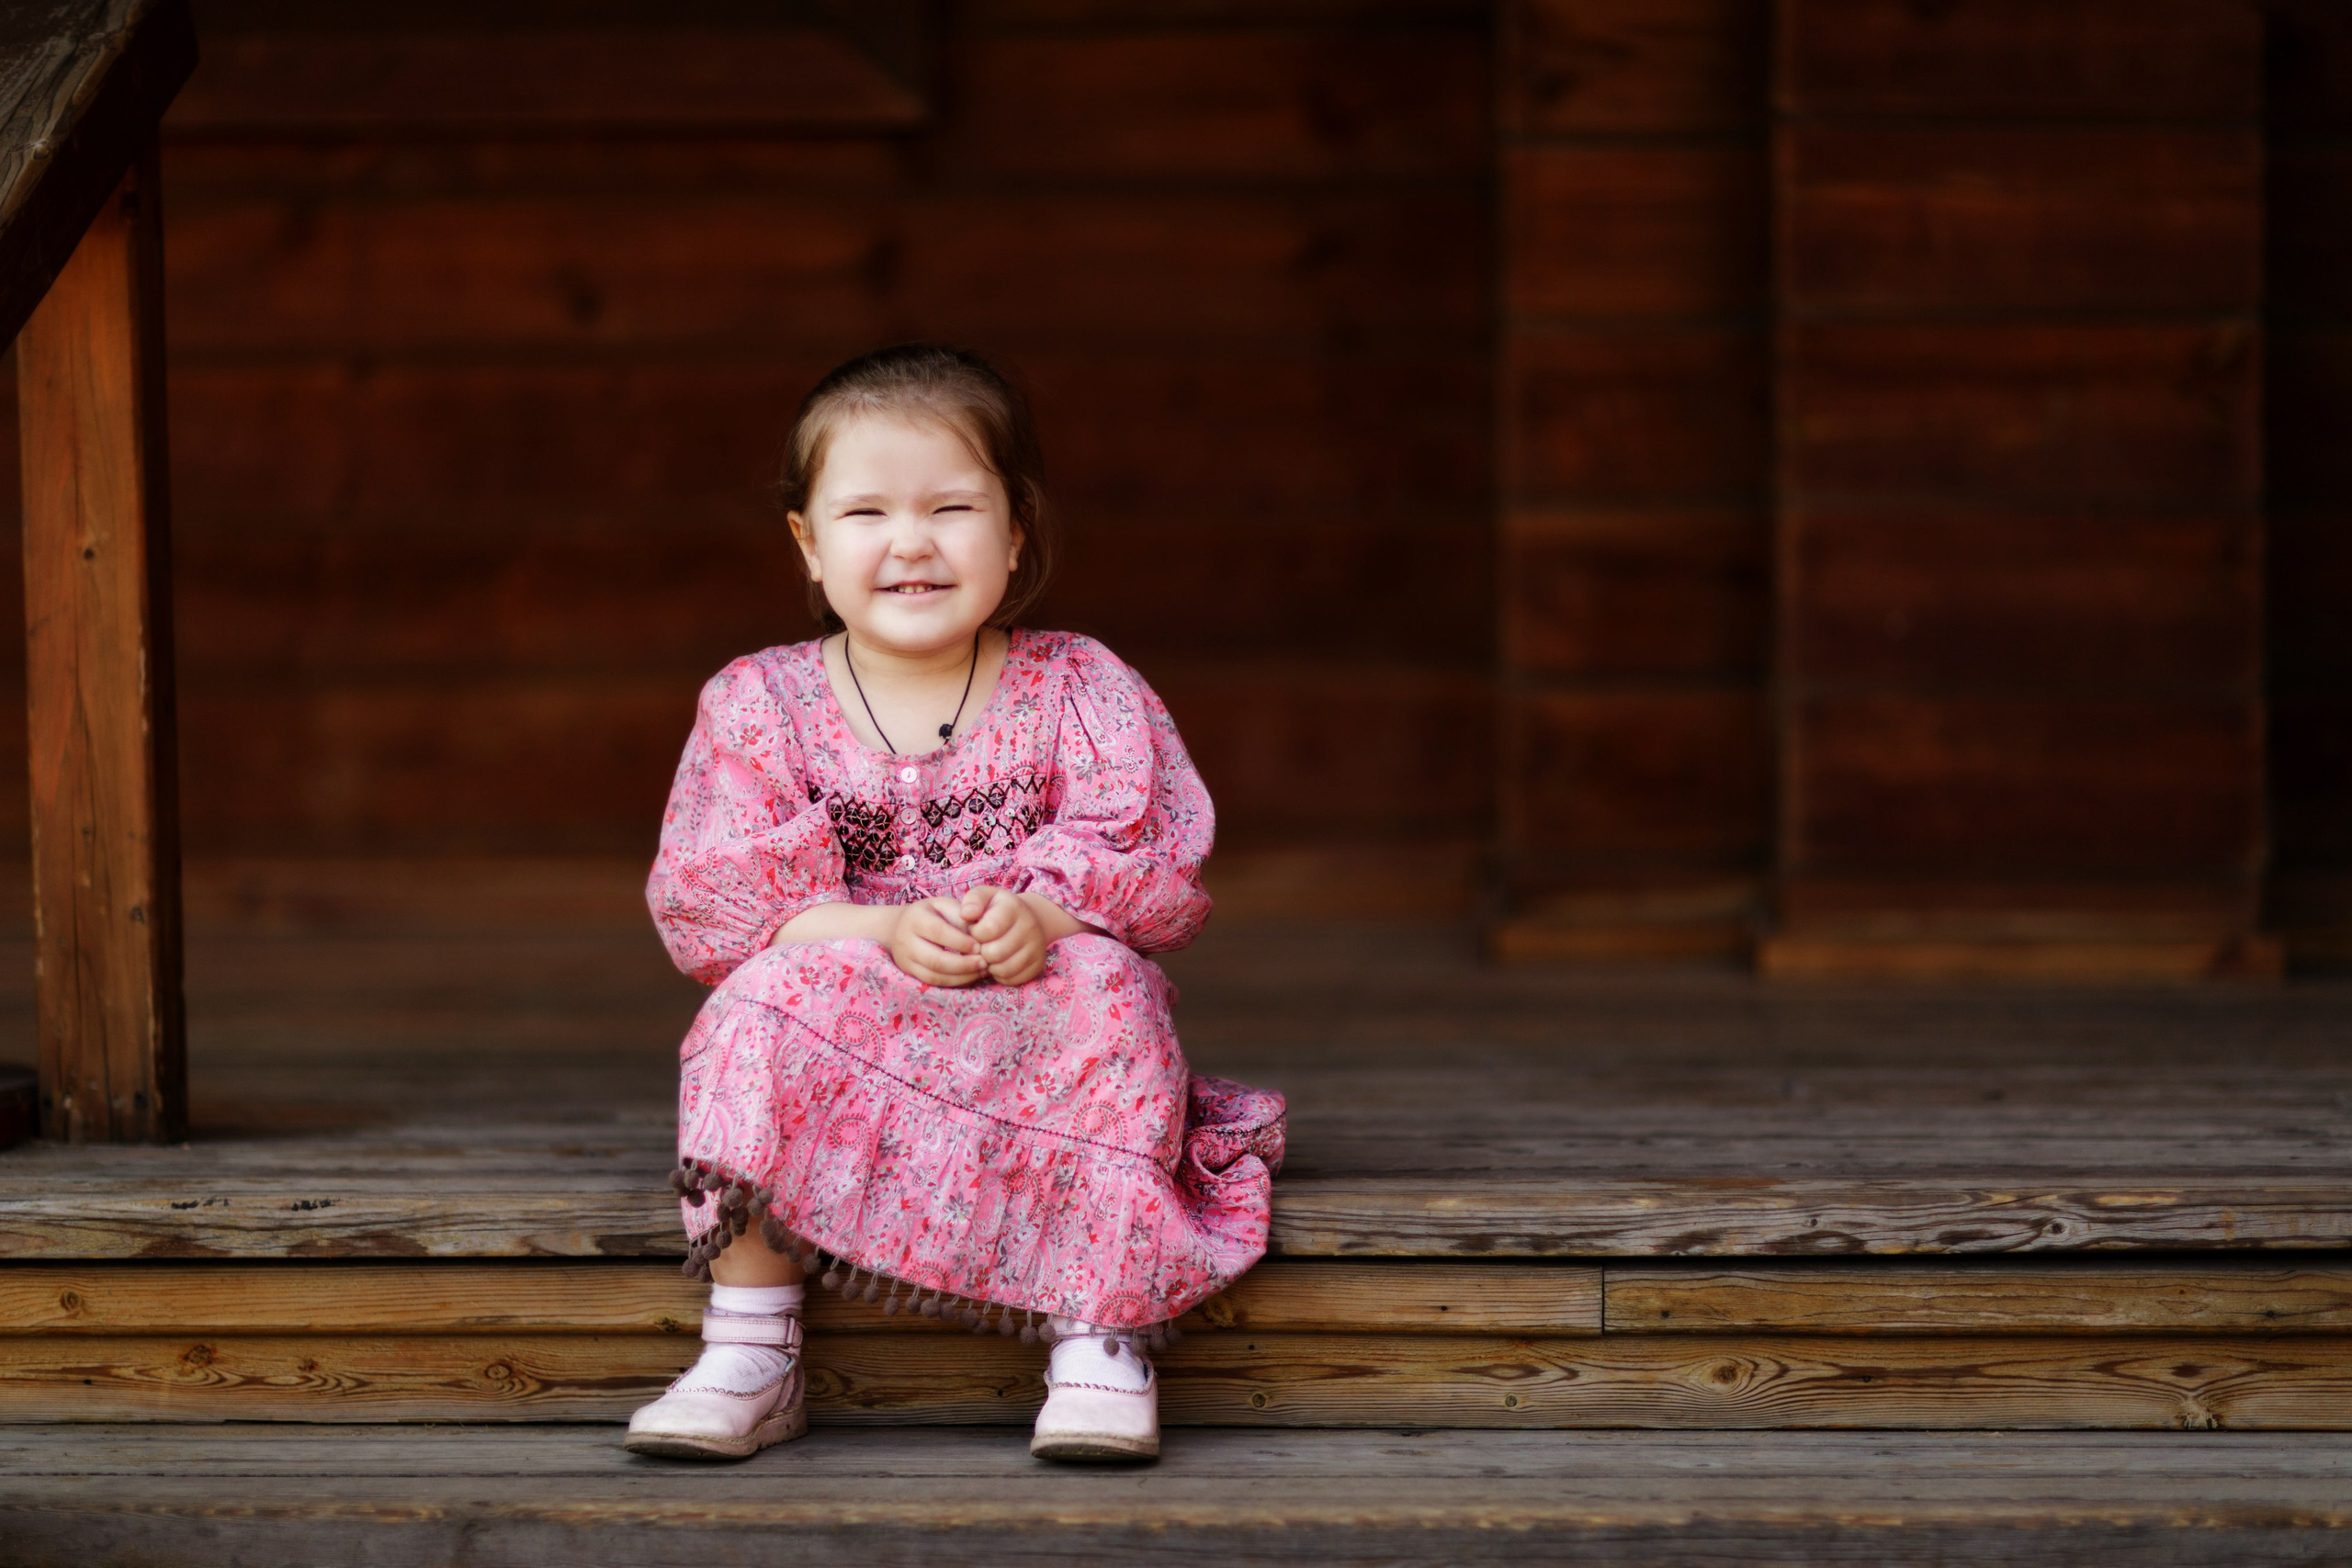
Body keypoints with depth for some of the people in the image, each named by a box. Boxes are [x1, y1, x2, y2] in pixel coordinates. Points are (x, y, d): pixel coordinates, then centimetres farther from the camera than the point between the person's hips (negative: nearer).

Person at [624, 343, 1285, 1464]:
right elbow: (707, 900, -8)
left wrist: (1041, 917, -28)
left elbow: (1157, 864, -7)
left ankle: (1101, 1340, -25)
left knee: (1105, 992, -31)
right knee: (773, 998, -30)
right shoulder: (759, 706, 2)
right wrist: (884, 933, -24)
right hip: (854, 1067, 0)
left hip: (1039, 1021, 0)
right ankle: (748, 1354, -24)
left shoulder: (1080, 689, 3)